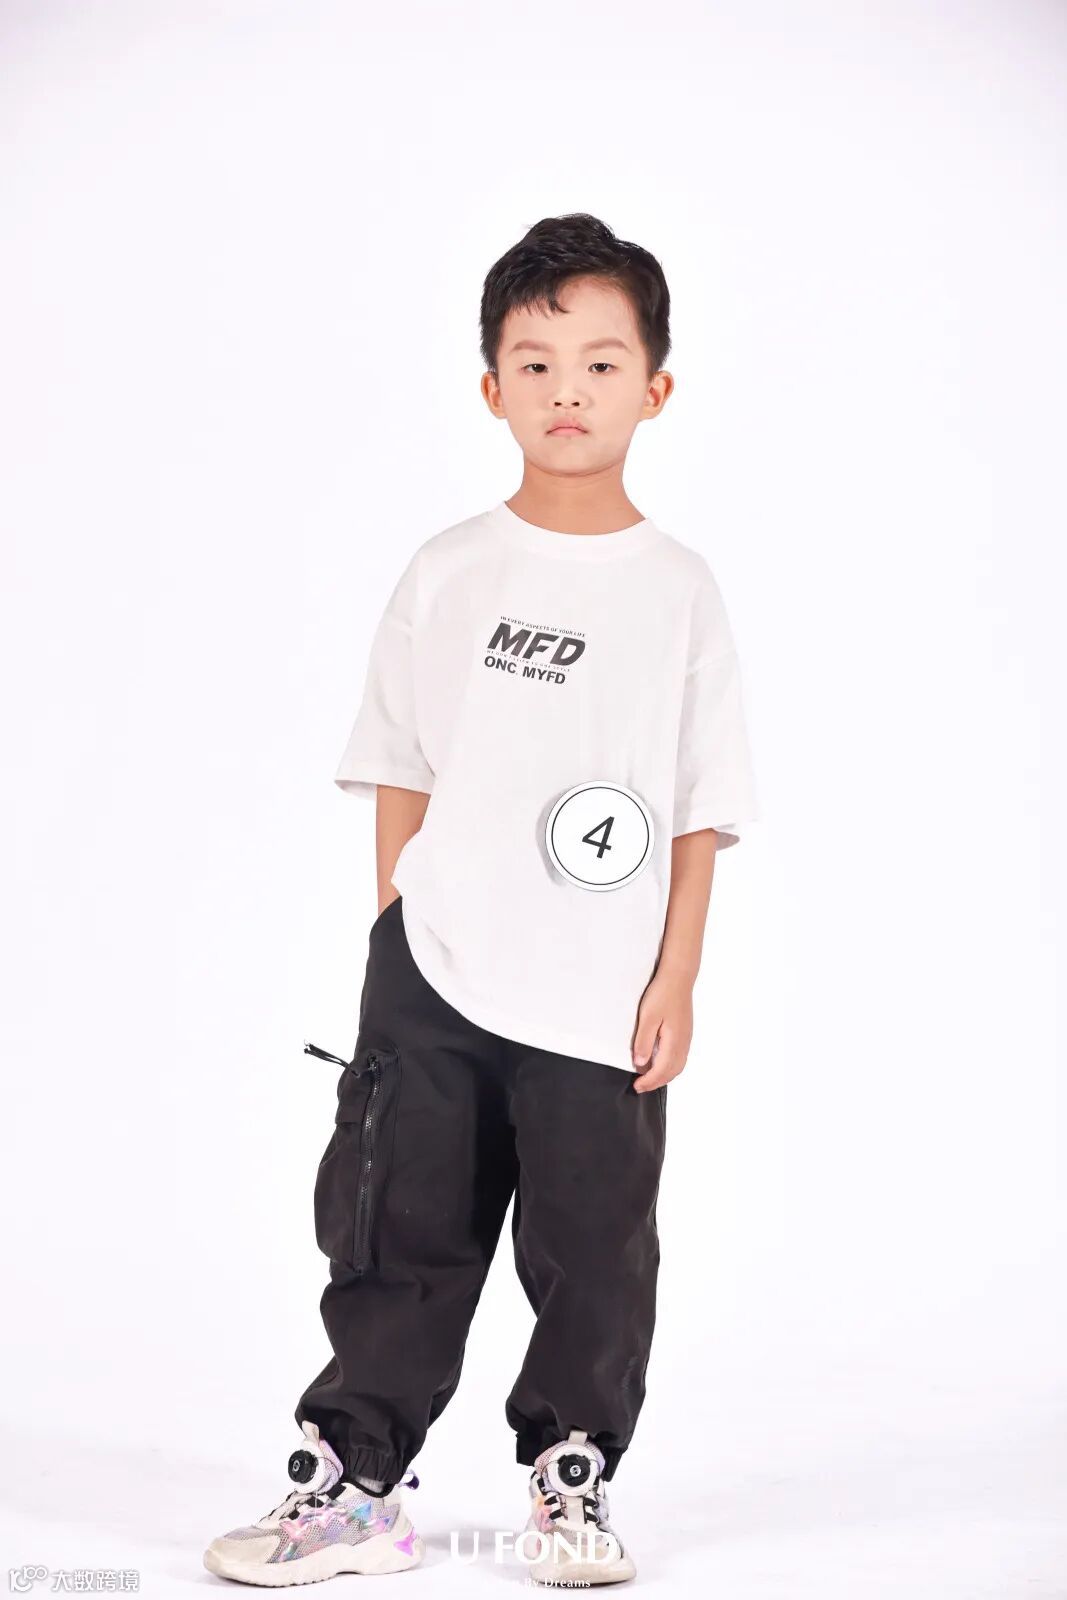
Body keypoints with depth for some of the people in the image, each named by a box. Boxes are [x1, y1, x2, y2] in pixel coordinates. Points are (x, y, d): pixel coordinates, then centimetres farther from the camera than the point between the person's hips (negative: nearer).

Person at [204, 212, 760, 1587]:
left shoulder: (680, 590, 1)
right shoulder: (447, 574, 3)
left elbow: (700, 810, 2)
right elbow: (399, 776, 8)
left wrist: (677, 979, -2)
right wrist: (396, 934, 4)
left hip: (604, 1003, 0)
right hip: (434, 983, 1)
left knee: (594, 1257, 7)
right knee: (399, 1241, 7)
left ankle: (574, 1479, 25)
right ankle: (352, 1483, 19)